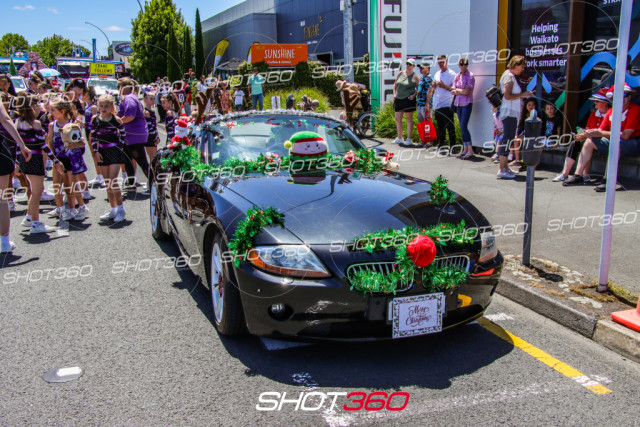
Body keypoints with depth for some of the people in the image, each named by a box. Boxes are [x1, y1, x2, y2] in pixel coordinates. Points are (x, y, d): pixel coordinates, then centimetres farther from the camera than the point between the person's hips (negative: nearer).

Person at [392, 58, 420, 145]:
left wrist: (414, 95, -16)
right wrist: (394, 93, 6)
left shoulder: (415, 76, -2)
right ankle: (399, 138, 19)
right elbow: (395, 84, 19)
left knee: (409, 119, 0)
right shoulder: (400, 73, 11)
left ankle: (409, 139, 4)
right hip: (398, 99, 5)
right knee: (398, 119, 8)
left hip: (408, 100, -5)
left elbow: (419, 88, -2)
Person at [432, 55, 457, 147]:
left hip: (447, 105, -7)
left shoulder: (451, 74, -5)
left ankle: (452, 146, -4)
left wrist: (444, 86, -20)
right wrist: (434, 85, 2)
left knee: (449, 126, -7)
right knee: (440, 127, 14)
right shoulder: (437, 74, 17)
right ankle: (440, 145, 22)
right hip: (437, 104, 7)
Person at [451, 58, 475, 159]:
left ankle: (470, 150, -9)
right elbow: (452, 91, 7)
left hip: (467, 104, -6)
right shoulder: (457, 76, 13)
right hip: (458, 104, 6)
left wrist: (457, 90, -1)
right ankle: (465, 149, 13)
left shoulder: (470, 75, -6)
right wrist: (462, 91, -8)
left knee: (463, 126, -13)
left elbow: (467, 92, -14)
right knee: (462, 127, 7)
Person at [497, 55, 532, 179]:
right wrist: (522, 95, -13)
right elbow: (507, 96, -21)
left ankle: (505, 167, 16)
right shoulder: (509, 76, -11)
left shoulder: (510, 76, 21)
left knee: (507, 140, 11)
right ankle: (502, 170, -13)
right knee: (507, 140, -12)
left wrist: (524, 94, 13)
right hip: (509, 112, -11)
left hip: (512, 113, 11)